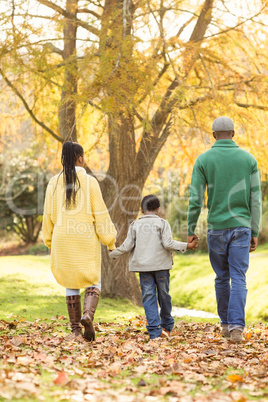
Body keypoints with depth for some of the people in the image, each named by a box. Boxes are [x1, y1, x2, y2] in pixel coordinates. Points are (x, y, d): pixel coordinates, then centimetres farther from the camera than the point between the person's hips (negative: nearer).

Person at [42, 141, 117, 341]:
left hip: (62, 239, 3)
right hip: (86, 240, -3)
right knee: (93, 281, 7)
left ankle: (76, 329, 10)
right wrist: (109, 239, 5)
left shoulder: (54, 183, 2)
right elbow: (100, 213, -5)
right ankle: (88, 314, -20)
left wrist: (50, 241, 20)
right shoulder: (89, 181, -6)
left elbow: (48, 215, 8)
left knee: (71, 284, 12)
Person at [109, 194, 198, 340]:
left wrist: (113, 254, 19)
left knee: (148, 297, 0)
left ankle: (155, 330, -7)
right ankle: (167, 326, 26)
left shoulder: (135, 225, 7)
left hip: (143, 267, 1)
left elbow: (127, 246, 4)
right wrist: (187, 246, -4)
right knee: (164, 295, 13)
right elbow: (168, 243, -10)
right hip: (161, 265, -1)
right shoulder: (162, 223, 1)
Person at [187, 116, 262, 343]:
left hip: (216, 228, 0)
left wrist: (191, 230, 5)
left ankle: (226, 324, 25)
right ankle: (236, 326, -16)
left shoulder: (203, 160, -1)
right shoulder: (248, 159, 2)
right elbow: (255, 199, 1)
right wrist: (255, 233, 6)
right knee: (238, 278, -2)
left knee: (222, 278, 15)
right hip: (241, 226, 0)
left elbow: (195, 199, -5)